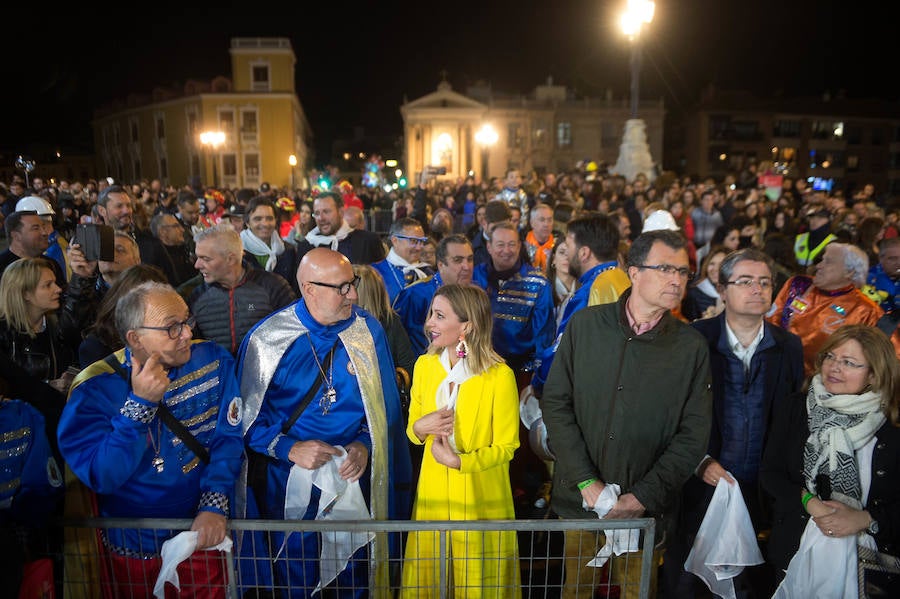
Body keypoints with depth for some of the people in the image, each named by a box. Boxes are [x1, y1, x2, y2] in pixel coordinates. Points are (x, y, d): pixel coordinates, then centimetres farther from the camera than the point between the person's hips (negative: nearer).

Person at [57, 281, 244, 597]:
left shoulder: (214, 361, -11)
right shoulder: (94, 389, -16)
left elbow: (228, 437, -10)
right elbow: (101, 477, -22)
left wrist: (215, 503, -22)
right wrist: (140, 403, -30)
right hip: (133, 547, -1)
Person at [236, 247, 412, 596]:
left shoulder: (368, 330, -8)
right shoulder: (267, 338, -12)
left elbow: (384, 403, 1)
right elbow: (246, 414, -6)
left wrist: (365, 443, -14)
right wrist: (289, 448, -19)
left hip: (354, 477, 2)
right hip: (290, 480, -1)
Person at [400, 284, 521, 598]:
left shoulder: (500, 376, -18)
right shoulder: (424, 365, -2)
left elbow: (506, 447, -10)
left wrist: (458, 461, -19)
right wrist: (419, 428, -12)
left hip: (481, 500, -4)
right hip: (433, 492, 4)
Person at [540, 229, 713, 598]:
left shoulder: (692, 347, -5)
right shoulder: (585, 325, -6)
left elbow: (694, 435, -5)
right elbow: (555, 402, -6)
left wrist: (643, 497, -13)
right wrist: (587, 481, -12)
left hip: (646, 510, 0)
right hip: (580, 499, 1)